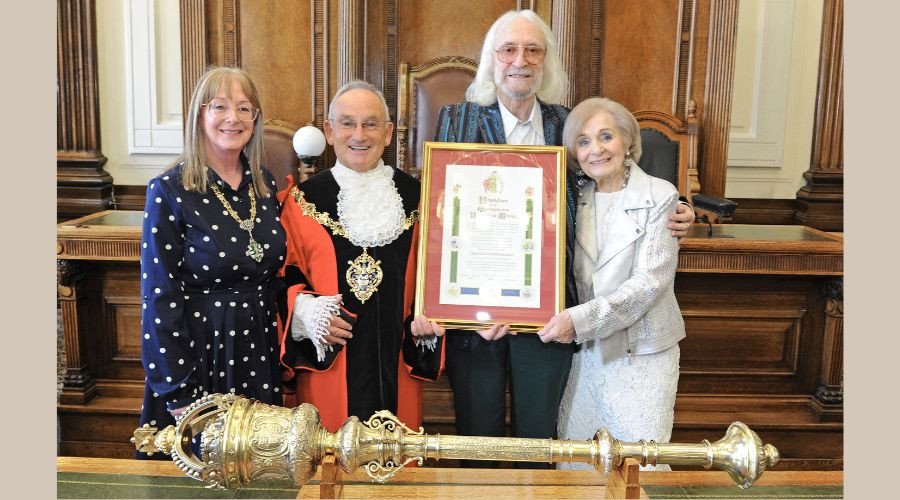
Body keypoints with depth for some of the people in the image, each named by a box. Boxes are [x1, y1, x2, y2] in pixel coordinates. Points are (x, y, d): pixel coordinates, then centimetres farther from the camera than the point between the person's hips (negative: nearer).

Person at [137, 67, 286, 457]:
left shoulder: (264, 184, 4)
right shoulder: (170, 190, -11)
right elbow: (159, 295, -12)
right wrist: (178, 392, -13)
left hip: (259, 351, 5)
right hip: (196, 350, -4)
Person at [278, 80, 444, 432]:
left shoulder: (413, 196, 5)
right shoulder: (302, 200, 1)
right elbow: (285, 275, 4)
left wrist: (427, 316, -6)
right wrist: (305, 311, -13)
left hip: (396, 366, 2)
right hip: (327, 367, -1)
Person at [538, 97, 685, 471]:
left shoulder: (660, 197, -8)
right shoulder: (578, 200, 6)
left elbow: (649, 281, -16)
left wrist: (581, 319, -22)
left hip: (642, 353, -4)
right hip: (586, 350, 4)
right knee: (573, 460, 12)